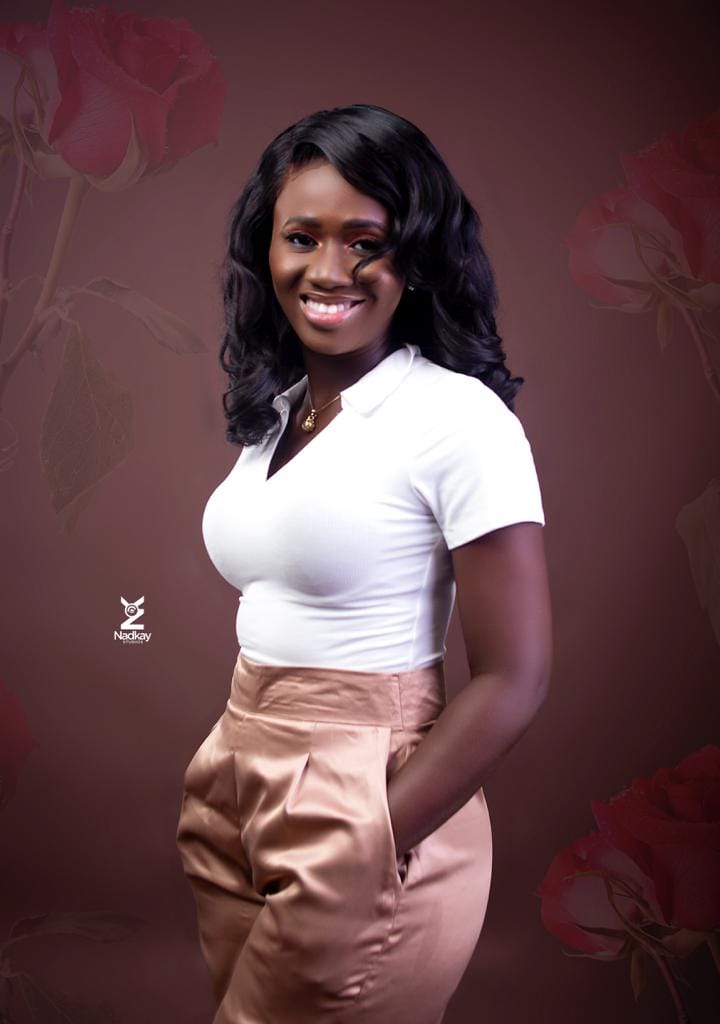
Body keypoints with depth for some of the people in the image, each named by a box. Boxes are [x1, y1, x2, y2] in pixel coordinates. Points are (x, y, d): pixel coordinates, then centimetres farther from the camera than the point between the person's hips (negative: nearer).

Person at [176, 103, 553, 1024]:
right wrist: (231, 785, 6)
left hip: (371, 815, -6)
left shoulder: (458, 419, -15)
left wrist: (376, 847, -16)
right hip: (241, 796, 7)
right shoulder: (270, 413, 6)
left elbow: (512, 680, -16)